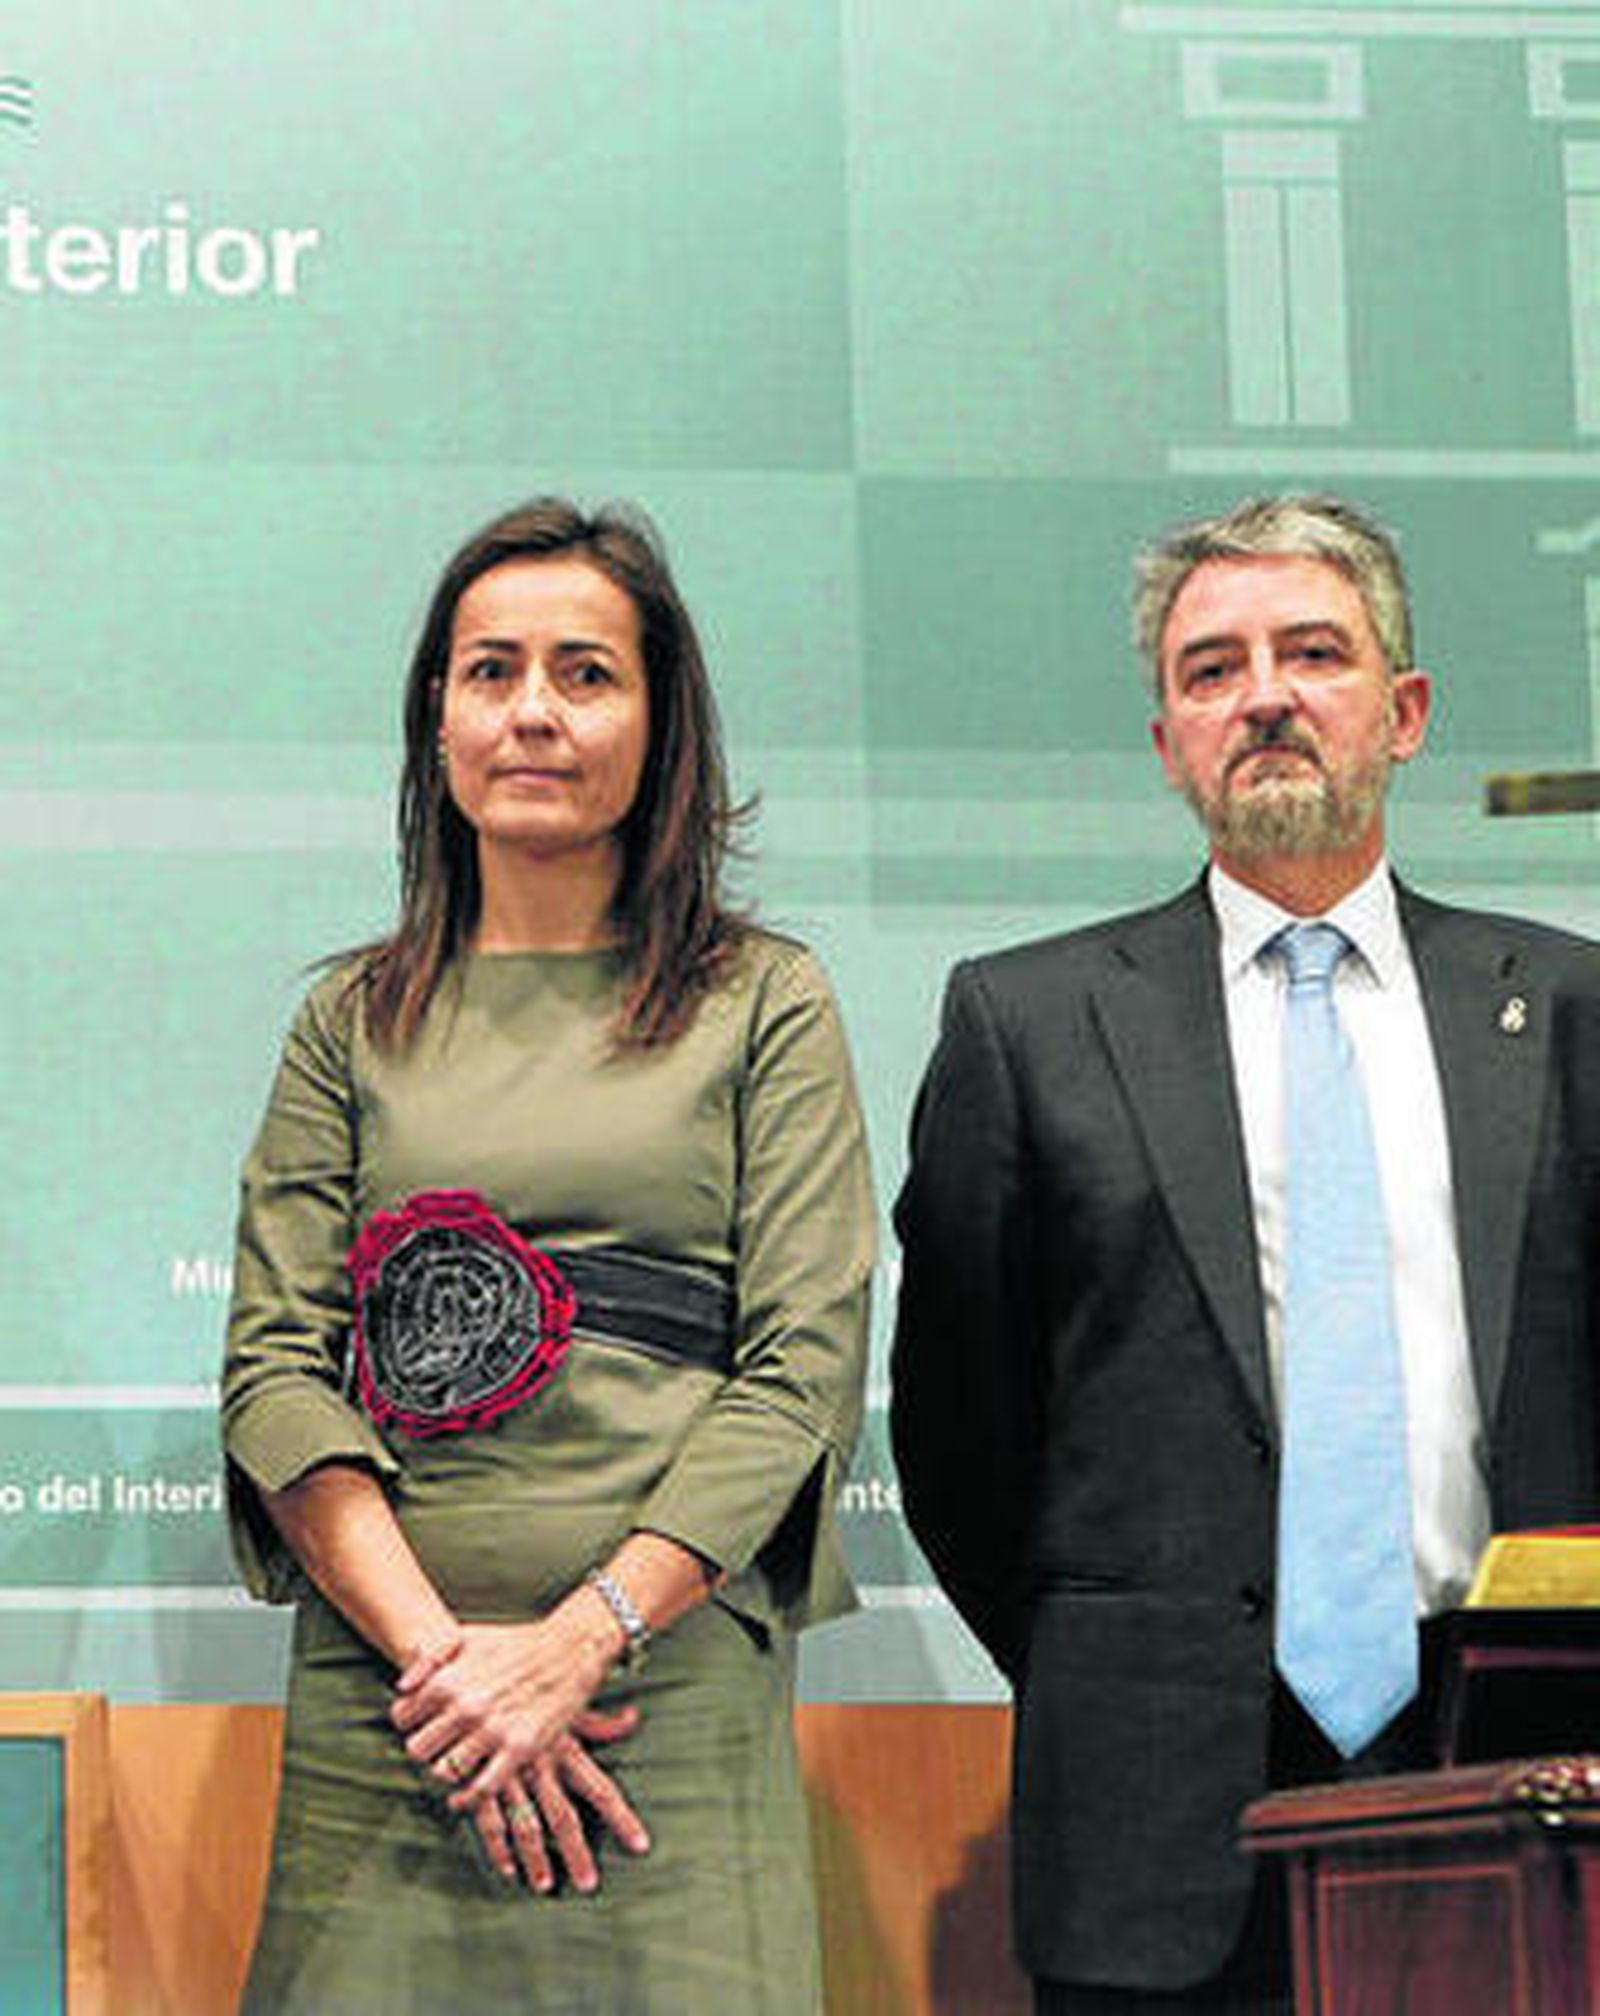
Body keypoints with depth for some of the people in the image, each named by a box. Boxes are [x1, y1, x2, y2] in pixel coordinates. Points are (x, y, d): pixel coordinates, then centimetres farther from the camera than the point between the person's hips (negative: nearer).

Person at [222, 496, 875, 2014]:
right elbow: (274, 1363, 4)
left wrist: (581, 1641, -12)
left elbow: (807, 1368, -2)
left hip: (675, 1696, -1)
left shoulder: (765, 1004, 6)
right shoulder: (356, 1020, 12)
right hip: (379, 1705, 2)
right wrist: (436, 1649, -10)